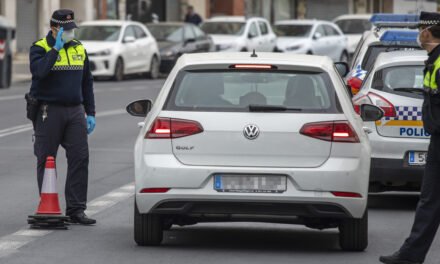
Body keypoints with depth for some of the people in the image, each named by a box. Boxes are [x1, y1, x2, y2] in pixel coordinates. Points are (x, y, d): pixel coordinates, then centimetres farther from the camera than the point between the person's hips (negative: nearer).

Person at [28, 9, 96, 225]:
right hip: (48, 111, -4)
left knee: (80, 159, -3)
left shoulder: (79, 49, 13)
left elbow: (87, 83, 18)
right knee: (46, 161, 1)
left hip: (75, 110, 4)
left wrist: (90, 113, 12)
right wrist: (56, 49, -19)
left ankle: (76, 210, 0)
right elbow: (39, 71, -24)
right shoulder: (40, 48, -3)